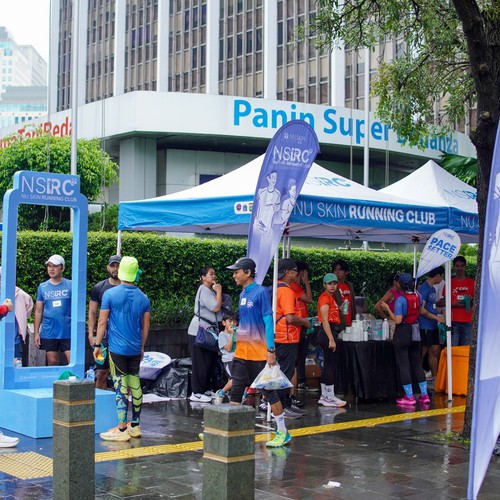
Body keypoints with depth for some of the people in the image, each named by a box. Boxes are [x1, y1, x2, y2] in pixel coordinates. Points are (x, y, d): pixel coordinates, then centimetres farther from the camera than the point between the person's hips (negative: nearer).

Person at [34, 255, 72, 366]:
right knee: (52, 363, 9)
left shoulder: (71, 285, -1)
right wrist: (36, 332, 4)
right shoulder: (42, 287, 6)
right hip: (48, 333, 2)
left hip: (68, 332, -2)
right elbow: (38, 311, 9)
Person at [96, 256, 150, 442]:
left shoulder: (110, 294, -7)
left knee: (121, 387, -5)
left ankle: (122, 429, -3)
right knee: (135, 385, 12)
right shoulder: (143, 298, 6)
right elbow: (146, 326, 12)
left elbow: (102, 322, -6)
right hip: (135, 349, 5)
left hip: (117, 348, -5)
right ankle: (135, 426, 19)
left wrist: (97, 345, 2)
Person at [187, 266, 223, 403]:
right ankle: (197, 393, -1)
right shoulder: (204, 290, -14)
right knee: (201, 363, -6)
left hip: (208, 331, 10)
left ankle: (206, 389, 21)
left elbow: (218, 308, 18)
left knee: (211, 361, 11)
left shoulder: (211, 290, 17)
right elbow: (216, 307, -20)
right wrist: (219, 291, -12)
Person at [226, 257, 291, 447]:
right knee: (236, 391, 7)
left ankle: (283, 433, 11)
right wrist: (235, 344, 17)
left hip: (259, 354, -7)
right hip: (241, 353, 7)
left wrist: (271, 350, -18)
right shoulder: (243, 294, 11)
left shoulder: (261, 292, -11)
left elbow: (268, 321, -14)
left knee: (269, 391, 1)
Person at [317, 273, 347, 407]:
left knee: (328, 365, 12)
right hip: (327, 333, -10)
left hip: (331, 332, 10)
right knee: (330, 365, -8)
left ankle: (324, 397, 17)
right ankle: (329, 398, -4)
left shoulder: (331, 297, 17)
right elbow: (325, 320, -19)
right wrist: (331, 339, -23)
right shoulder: (325, 297, -12)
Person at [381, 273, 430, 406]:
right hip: (415, 332, 6)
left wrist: (388, 309, -9)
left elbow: (398, 320, -21)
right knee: (417, 364, 15)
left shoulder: (400, 299, -18)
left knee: (403, 365, 2)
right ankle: (424, 395, 15)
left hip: (403, 333, -6)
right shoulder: (418, 296, 0)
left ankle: (409, 397, 3)